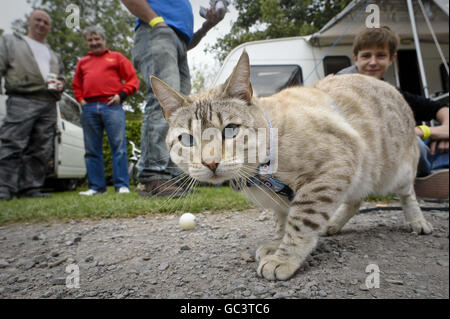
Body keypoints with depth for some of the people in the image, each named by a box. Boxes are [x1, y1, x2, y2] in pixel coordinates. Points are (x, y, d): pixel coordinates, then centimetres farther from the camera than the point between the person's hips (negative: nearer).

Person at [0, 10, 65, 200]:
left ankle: (30, 188, 4)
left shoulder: (53, 55, 30)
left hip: (48, 106, 5)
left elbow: (61, 77, 33)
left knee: (40, 150, 0)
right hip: (22, 101, -4)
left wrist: (60, 84, 8)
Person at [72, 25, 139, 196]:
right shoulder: (82, 62, 25)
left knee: (118, 146, -9)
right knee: (92, 150, 3)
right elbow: (76, 85, 31)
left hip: (111, 106, -4)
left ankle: (122, 185, -6)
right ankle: (96, 186, 10)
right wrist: (80, 99, 12)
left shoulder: (116, 57, 15)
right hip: (89, 108, 4)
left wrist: (122, 94, -6)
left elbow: (132, 79, 8)